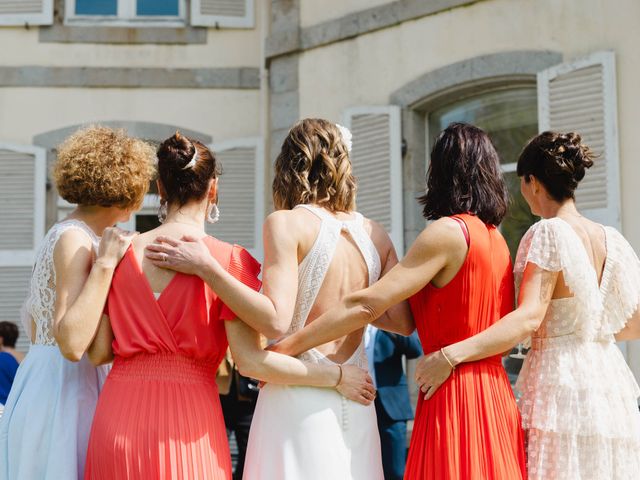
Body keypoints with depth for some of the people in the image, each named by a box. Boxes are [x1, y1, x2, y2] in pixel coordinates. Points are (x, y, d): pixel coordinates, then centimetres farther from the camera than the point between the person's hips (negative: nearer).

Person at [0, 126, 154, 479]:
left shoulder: (62, 233, 13)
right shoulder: (75, 238, -15)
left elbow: (34, 318, 21)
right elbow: (72, 344, -26)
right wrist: (105, 263, -24)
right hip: (63, 393, -10)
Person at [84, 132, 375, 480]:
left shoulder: (121, 252, 2)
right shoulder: (228, 259, -7)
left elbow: (98, 353, 4)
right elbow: (250, 361, -13)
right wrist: (336, 376, -3)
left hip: (117, 421, 3)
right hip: (187, 422, -3)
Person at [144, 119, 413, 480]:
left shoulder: (287, 223, -9)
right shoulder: (376, 234, 5)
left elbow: (276, 319, -19)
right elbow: (403, 322, 5)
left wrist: (206, 267, -14)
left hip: (299, 394, -5)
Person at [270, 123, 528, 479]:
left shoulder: (448, 232, -12)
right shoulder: (496, 238, 12)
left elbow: (368, 305, -18)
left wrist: (285, 347, -14)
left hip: (454, 396, -8)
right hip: (495, 395, 8)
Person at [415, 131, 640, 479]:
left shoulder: (549, 233, -10)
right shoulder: (612, 239, 9)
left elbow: (528, 319, -22)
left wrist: (451, 355, -26)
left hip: (562, 383, -7)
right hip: (611, 384, 7)